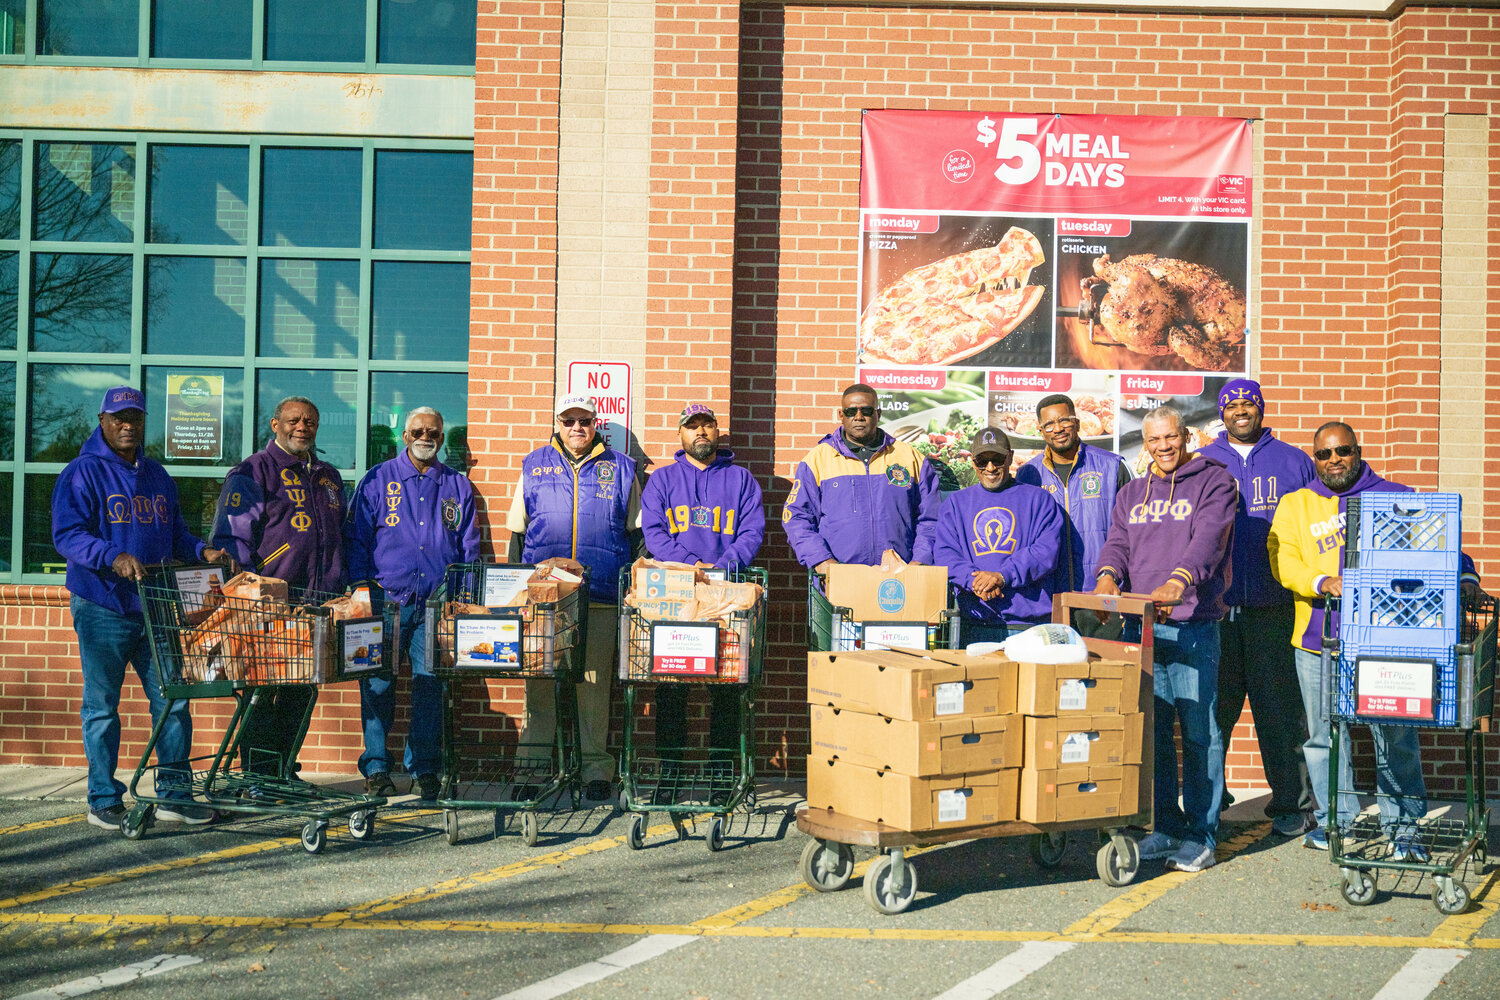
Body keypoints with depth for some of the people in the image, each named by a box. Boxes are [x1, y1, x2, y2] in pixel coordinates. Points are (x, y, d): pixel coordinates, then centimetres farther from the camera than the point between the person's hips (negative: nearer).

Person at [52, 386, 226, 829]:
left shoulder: (157, 475, 17)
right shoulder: (83, 473, -2)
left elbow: (175, 534, 22)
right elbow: (67, 534, -12)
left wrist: (203, 553, 3)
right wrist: (113, 557, -27)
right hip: (103, 609, -5)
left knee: (173, 700, 4)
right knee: (102, 706, 3)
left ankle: (174, 794, 13)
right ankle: (104, 800, 13)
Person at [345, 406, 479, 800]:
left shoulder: (457, 486, 14)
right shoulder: (378, 480, 8)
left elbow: (469, 546, 15)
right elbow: (355, 539, 6)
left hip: (439, 605, 2)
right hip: (388, 601, -1)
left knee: (431, 684, 2)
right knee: (378, 685, -1)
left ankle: (425, 768, 11)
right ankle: (376, 767, 8)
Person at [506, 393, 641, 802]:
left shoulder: (619, 469, 11)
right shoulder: (535, 466, 14)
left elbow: (636, 531, 12)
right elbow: (517, 531, 16)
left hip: (601, 596, -1)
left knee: (595, 683, 1)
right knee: (539, 680, 3)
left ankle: (596, 769, 9)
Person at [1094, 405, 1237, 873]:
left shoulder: (1213, 480, 3)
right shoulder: (1132, 493, 21)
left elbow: (1209, 538, -13)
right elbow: (1117, 542, 11)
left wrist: (1178, 581, -30)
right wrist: (1108, 574, -13)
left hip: (1193, 626, -5)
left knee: (1199, 732, -4)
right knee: (1151, 730, 8)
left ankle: (1201, 834, 5)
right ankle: (1165, 827, 18)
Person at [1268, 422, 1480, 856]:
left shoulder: (1396, 498, 11)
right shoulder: (1295, 505, 13)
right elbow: (1282, 558, 0)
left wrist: (1463, 577, -11)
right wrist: (1321, 582, -17)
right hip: (1319, 640, 1)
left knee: (1396, 736, -3)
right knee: (1324, 735, 6)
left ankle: (1403, 827, 9)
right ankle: (1334, 819, 21)